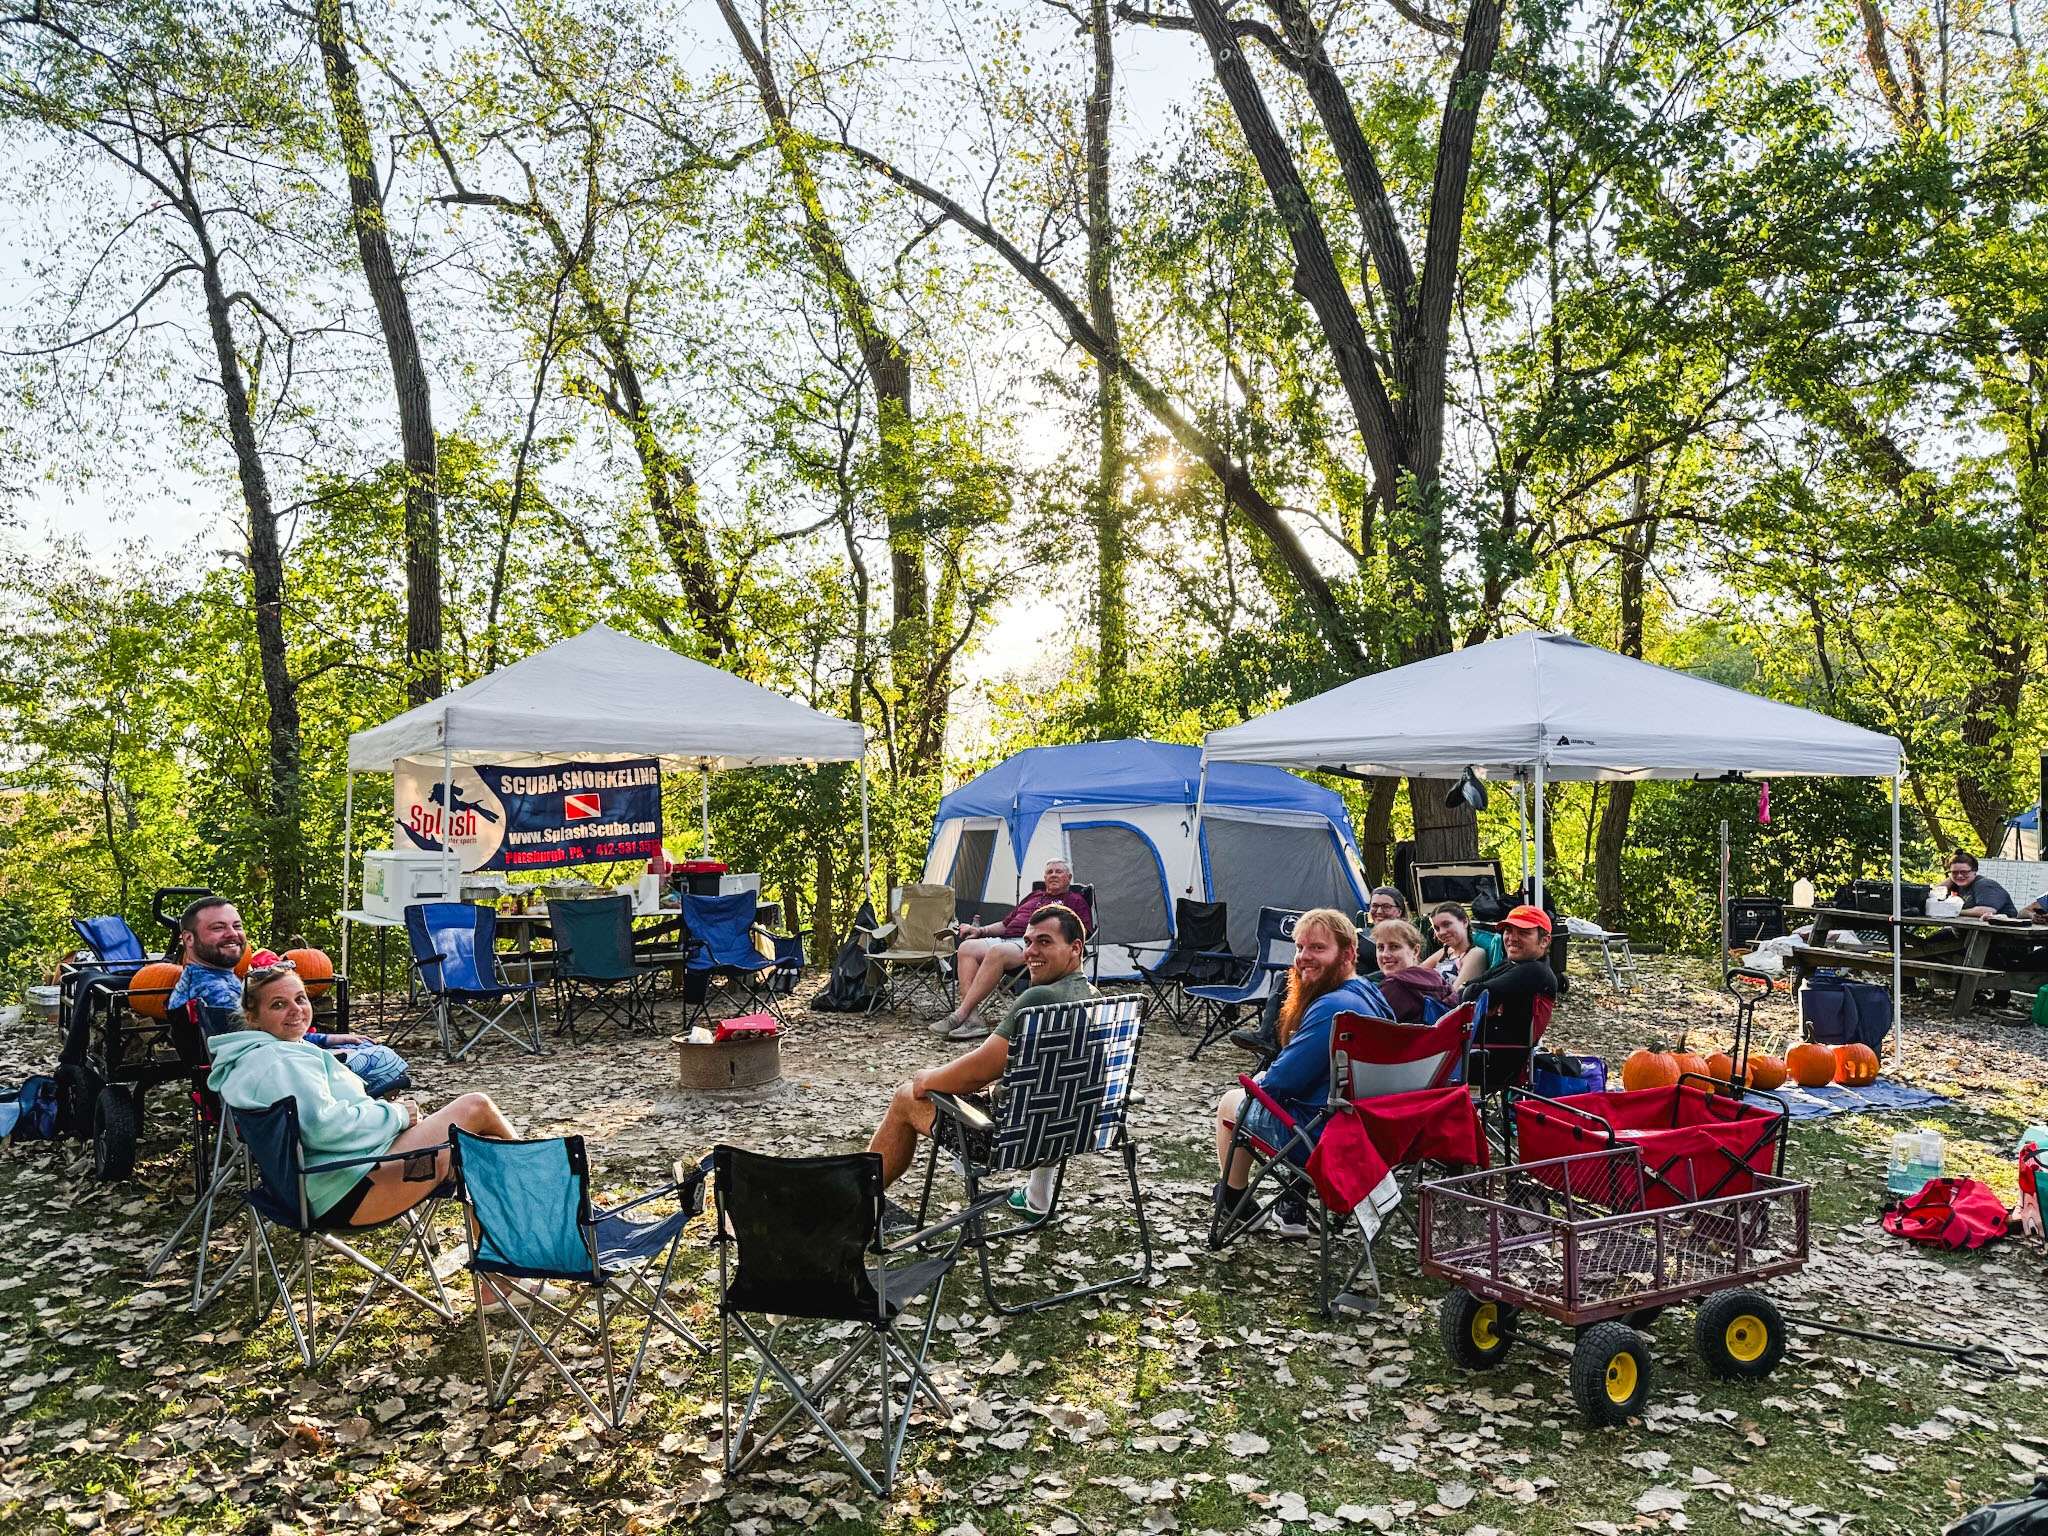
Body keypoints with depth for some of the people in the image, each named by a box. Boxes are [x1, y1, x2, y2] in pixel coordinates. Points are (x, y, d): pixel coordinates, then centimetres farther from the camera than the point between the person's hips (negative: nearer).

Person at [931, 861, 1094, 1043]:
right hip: (1005, 939, 7)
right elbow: (1005, 924, 36)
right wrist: (980, 930, 19)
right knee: (967, 948, -23)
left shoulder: (1076, 901, 18)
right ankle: (972, 1019, -33)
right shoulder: (1034, 896, 35)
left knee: (997, 952, -37)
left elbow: (1081, 934, 2)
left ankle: (960, 1015, -37)